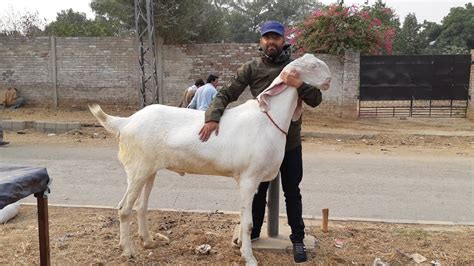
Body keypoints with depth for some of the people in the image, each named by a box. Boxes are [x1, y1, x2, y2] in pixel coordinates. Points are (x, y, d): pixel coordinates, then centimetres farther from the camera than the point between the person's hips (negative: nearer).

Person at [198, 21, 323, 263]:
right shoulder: (251, 68, -4)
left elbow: (316, 100, -7)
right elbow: (226, 93, -9)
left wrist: (300, 85, -26)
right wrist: (213, 117, -25)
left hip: (290, 143, 0)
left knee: (292, 192, 10)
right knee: (258, 190, 15)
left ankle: (298, 239, 23)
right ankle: (252, 234, 32)